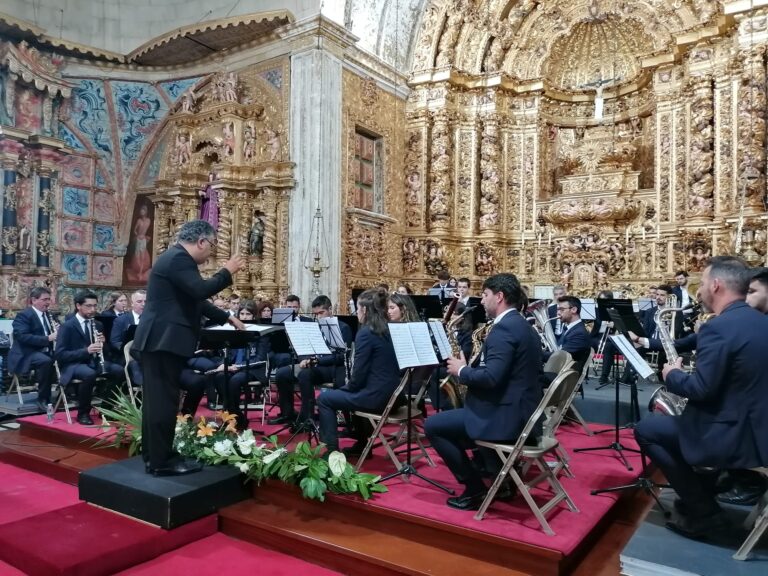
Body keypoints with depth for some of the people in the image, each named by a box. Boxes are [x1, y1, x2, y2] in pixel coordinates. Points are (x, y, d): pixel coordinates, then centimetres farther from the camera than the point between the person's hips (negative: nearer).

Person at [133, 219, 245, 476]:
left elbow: (195, 300, 24)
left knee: (156, 400, 13)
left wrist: (227, 318, 22)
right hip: (165, 340, -11)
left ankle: (154, 456, 22)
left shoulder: (176, 257, 19)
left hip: (159, 339, 11)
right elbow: (200, 290, -27)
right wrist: (226, 272, -12)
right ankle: (161, 461, 3)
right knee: (164, 400, -5)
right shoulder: (178, 258, -14)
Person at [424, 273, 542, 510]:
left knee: (432, 425, -2)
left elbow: (490, 378, -28)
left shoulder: (503, 328, -19)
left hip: (506, 416, -10)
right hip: (520, 410, 10)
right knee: (456, 414, 30)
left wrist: (461, 370, -11)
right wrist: (468, 368, 9)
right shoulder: (521, 325, 12)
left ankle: (475, 488, 2)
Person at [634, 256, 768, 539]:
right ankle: (699, 493, 30)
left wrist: (672, 374, -4)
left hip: (734, 436, -9)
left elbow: (701, 389, -24)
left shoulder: (718, 327, -22)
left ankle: (703, 511, 9)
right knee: (673, 418, 27)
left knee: (645, 429, 4)